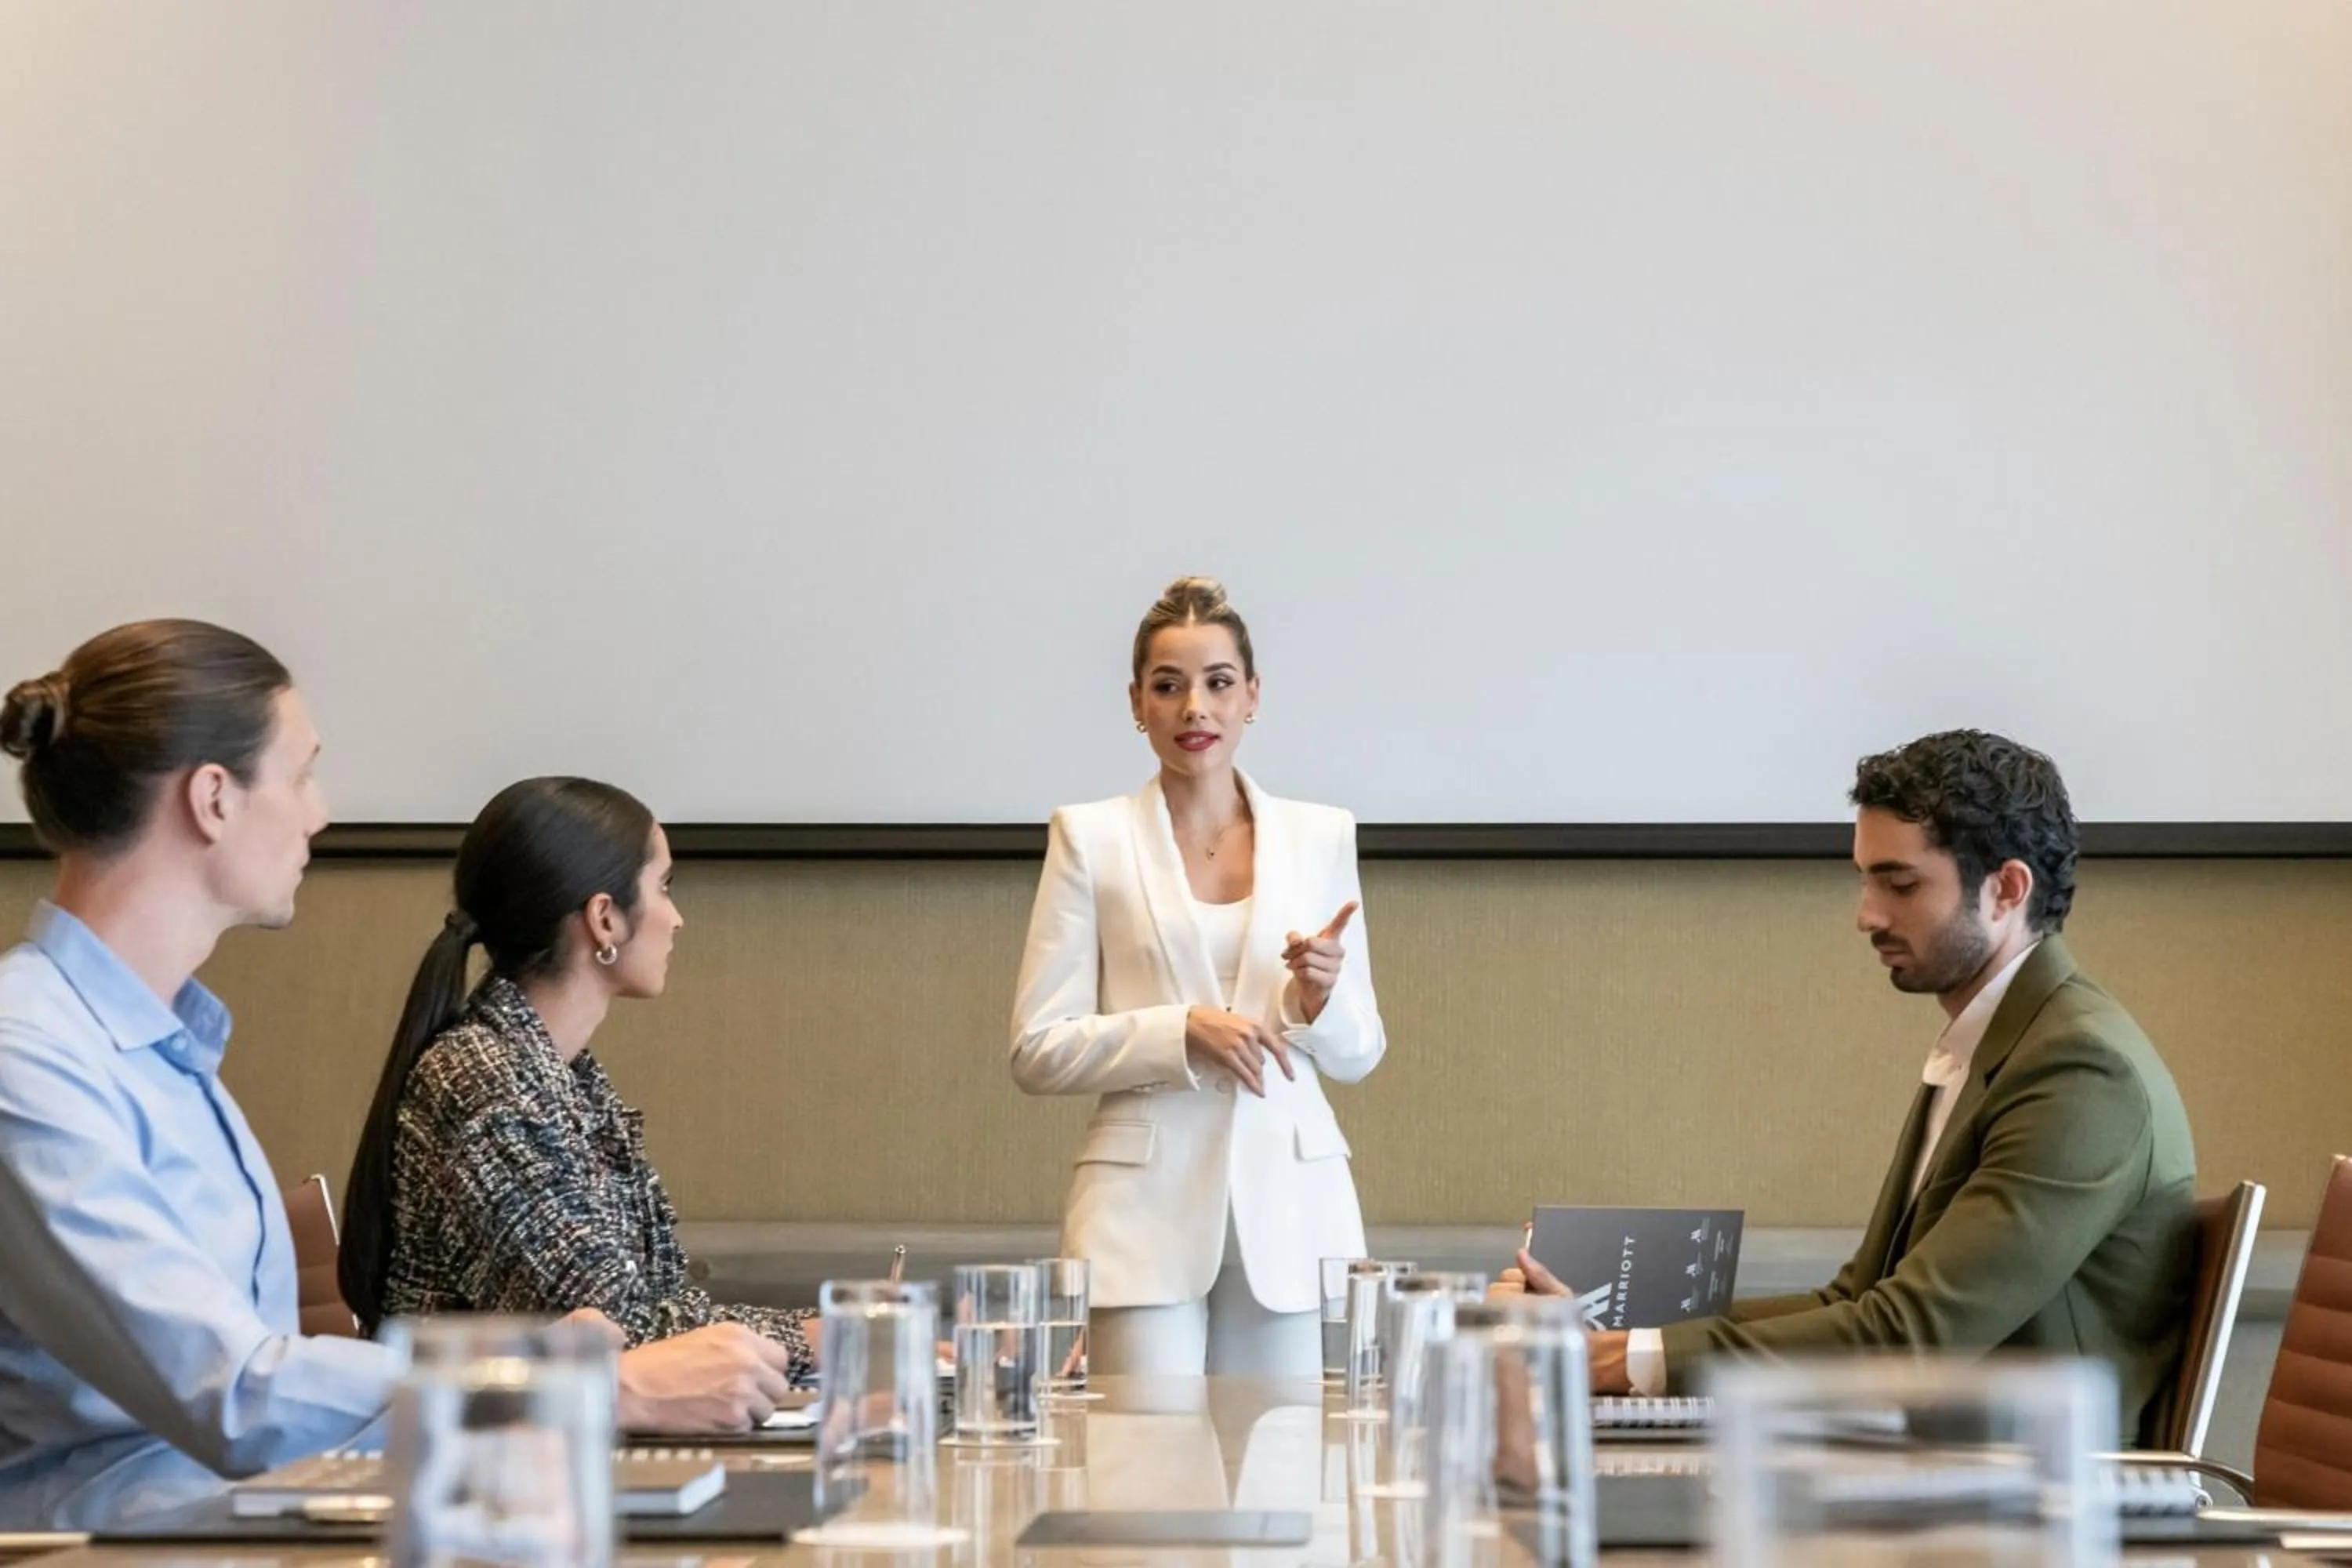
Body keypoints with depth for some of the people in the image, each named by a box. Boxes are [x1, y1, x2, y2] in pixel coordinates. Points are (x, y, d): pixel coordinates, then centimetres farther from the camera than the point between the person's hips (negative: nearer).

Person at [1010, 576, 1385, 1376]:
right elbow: (1038, 1050, -1)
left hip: (1289, 1206, 2)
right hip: (1146, 1206, -2)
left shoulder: (1321, 836, 10)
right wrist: (1183, 1030, -14)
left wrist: (1320, 997, -8)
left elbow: (1357, 1054, 13)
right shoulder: (1090, 839, 3)